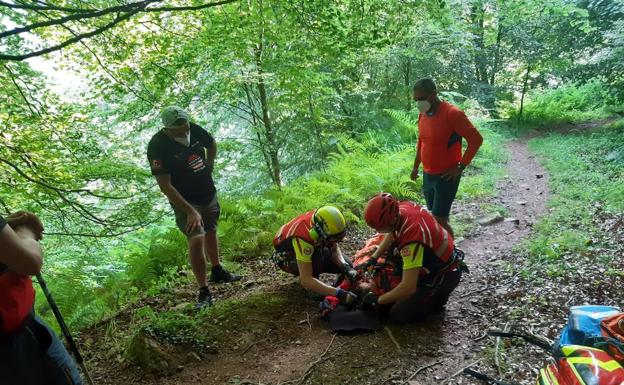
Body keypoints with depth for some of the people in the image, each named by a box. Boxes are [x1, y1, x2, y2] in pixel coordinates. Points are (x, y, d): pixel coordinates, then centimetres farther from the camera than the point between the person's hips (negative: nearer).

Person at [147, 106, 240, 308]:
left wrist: (209, 167, 5)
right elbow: (165, 186, -27)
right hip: (185, 201, -6)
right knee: (196, 240, -19)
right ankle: (204, 291, -7)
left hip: (209, 193, 6)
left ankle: (217, 272, 41)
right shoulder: (157, 146, -25)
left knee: (211, 231, 20)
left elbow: (212, 144, 14)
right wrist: (190, 211, -30)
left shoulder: (194, 130, -10)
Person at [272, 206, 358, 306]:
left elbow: (335, 250, -12)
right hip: (286, 257, -6)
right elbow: (306, 280, -45)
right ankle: (311, 290, -11)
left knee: (344, 264, -9)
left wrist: (346, 267, -32)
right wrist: (338, 293, -52)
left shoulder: (322, 222, -27)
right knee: (317, 256, -36)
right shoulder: (303, 238, -43)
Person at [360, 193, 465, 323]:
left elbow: (408, 288, -36)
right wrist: (373, 258, 3)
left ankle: (437, 297, 7)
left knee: (398, 315, -6)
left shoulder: (411, 241, -39)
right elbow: (392, 234, 8)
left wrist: (377, 300, -23)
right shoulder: (403, 206, -15)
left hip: (443, 277, -8)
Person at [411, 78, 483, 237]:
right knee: (435, 216, 15)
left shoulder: (452, 113, -19)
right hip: (427, 175, 7)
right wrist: (416, 166, 21)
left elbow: (476, 139, -18)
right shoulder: (423, 114, 4)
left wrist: (460, 167, -17)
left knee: (439, 220, -7)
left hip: (446, 176, -7)